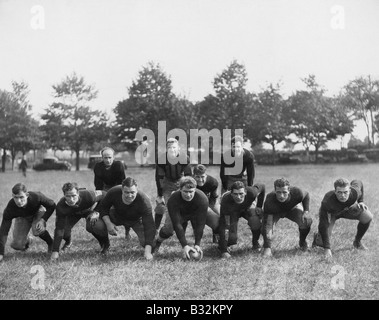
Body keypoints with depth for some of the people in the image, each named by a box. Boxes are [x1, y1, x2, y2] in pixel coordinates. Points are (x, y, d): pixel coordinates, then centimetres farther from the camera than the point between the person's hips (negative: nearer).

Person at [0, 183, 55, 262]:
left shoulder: (36, 196, -38)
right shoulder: (10, 209, -34)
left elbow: (52, 205, -19)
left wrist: (43, 220, -34)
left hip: (38, 212, -2)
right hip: (22, 217, 2)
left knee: (37, 230, -33)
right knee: (17, 246, -11)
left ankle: (51, 244, -2)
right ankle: (26, 241, 27)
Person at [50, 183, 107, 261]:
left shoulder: (88, 196, -41)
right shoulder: (61, 206, -36)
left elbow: (104, 195, -20)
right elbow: (59, 229, -31)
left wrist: (96, 212, -28)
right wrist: (55, 251, -35)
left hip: (90, 210, -2)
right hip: (73, 213, 2)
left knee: (91, 226, -30)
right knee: (64, 230, -17)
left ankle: (105, 245, -2)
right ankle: (68, 242, 22)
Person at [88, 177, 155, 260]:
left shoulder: (144, 202, -37)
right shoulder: (113, 192, -31)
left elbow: (149, 226, -40)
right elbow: (103, 207, -11)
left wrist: (147, 252, -48)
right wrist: (108, 223, -30)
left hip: (136, 220, -1)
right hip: (117, 215, 2)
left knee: (145, 243, -27)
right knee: (96, 226, -26)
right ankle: (106, 244, 8)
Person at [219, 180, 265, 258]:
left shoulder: (251, 193, -37)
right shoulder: (226, 201, -41)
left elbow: (262, 186, -12)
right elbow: (222, 226, -39)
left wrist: (259, 208, -9)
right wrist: (223, 251, -40)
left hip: (247, 208, 2)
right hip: (232, 212, -2)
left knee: (255, 222, -30)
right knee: (232, 238, -20)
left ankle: (256, 242, 2)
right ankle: (223, 248, 17)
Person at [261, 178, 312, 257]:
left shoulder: (297, 193, -37)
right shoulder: (269, 201, -42)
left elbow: (306, 195, -8)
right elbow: (267, 224, -42)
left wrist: (306, 211, -22)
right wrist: (267, 247, -46)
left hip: (292, 208, 2)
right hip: (275, 212, -2)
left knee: (307, 220, -24)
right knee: (267, 222, -33)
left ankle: (302, 242, 8)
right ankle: (267, 248, -8)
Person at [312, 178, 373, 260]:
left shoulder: (355, 192, -34)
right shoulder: (327, 202, -44)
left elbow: (358, 182, -6)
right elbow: (323, 225, -40)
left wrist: (360, 201, -6)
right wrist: (327, 248, -44)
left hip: (348, 208, 4)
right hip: (330, 213, -4)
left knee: (368, 217, -17)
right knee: (322, 243, -19)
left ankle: (357, 242, 9)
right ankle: (318, 236, 22)